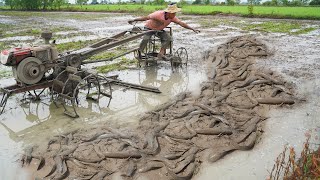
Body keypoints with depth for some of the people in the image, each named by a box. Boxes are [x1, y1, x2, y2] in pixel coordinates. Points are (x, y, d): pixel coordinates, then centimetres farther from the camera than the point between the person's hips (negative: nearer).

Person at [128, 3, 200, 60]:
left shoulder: (172, 17, -18)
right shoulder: (158, 14, -35)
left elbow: (181, 23, -13)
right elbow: (146, 17, -29)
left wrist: (193, 29, -14)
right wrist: (133, 20, -29)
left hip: (159, 30, 5)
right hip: (149, 28, -5)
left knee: (168, 38, -19)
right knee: (145, 39, -32)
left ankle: (161, 53, -13)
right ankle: (138, 53, -9)